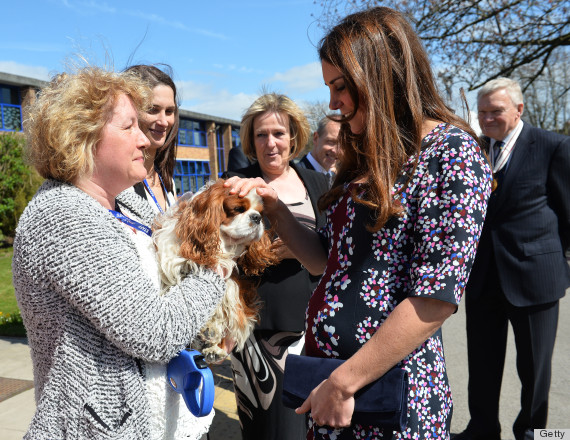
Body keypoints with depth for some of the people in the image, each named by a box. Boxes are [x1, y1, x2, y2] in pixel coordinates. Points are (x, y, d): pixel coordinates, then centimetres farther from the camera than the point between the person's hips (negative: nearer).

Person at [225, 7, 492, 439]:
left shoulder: (451, 151, -13)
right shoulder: (366, 159, 10)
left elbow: (437, 297, -20)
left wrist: (343, 383, -17)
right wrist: (275, 206, -1)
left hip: (388, 387, -7)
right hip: (324, 358, 7)